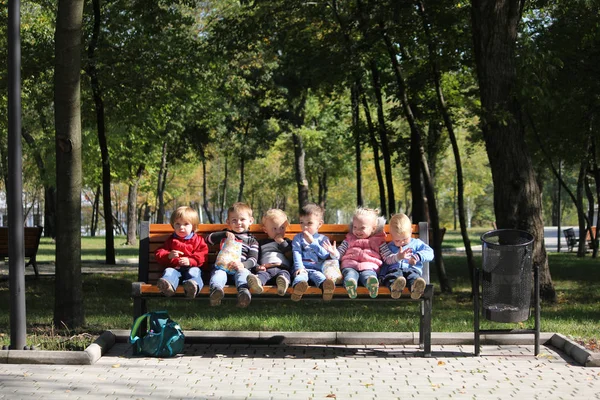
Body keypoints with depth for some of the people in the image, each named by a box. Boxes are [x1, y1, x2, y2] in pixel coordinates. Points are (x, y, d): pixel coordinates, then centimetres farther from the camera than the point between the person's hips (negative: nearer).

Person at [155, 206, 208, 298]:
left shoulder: (198, 240, 15)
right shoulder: (171, 240, 22)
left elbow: (202, 255, 3)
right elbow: (158, 253, 16)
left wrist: (190, 261, -16)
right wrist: (169, 256, -8)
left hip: (191, 267, -2)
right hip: (174, 267, 2)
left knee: (194, 271, -35)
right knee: (168, 271, -31)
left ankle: (193, 285, -71)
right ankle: (167, 285, -66)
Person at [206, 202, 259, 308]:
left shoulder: (251, 240, 24)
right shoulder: (225, 235, 32)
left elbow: (253, 259, 9)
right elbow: (209, 239, 18)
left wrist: (243, 265, -16)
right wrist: (225, 234, 4)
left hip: (240, 267, -1)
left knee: (243, 272, -37)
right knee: (218, 272, -34)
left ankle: (243, 291, -68)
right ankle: (216, 289, -67)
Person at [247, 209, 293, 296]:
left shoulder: (287, 242, 32)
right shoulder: (261, 243, 29)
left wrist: (282, 242, 11)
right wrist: (257, 267, -4)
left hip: (282, 268, 0)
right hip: (266, 270, 0)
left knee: (285, 273, -36)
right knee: (261, 274, -35)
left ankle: (283, 283, -71)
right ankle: (257, 283, -70)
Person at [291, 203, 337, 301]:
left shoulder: (323, 239, 18)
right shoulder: (298, 238, 19)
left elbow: (325, 256, 3)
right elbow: (296, 253, 3)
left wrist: (312, 242, -3)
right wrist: (299, 267, -16)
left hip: (317, 269, 0)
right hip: (303, 268, 0)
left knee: (318, 275, -36)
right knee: (301, 276, -35)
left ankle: (326, 286, -70)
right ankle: (298, 287, -71)